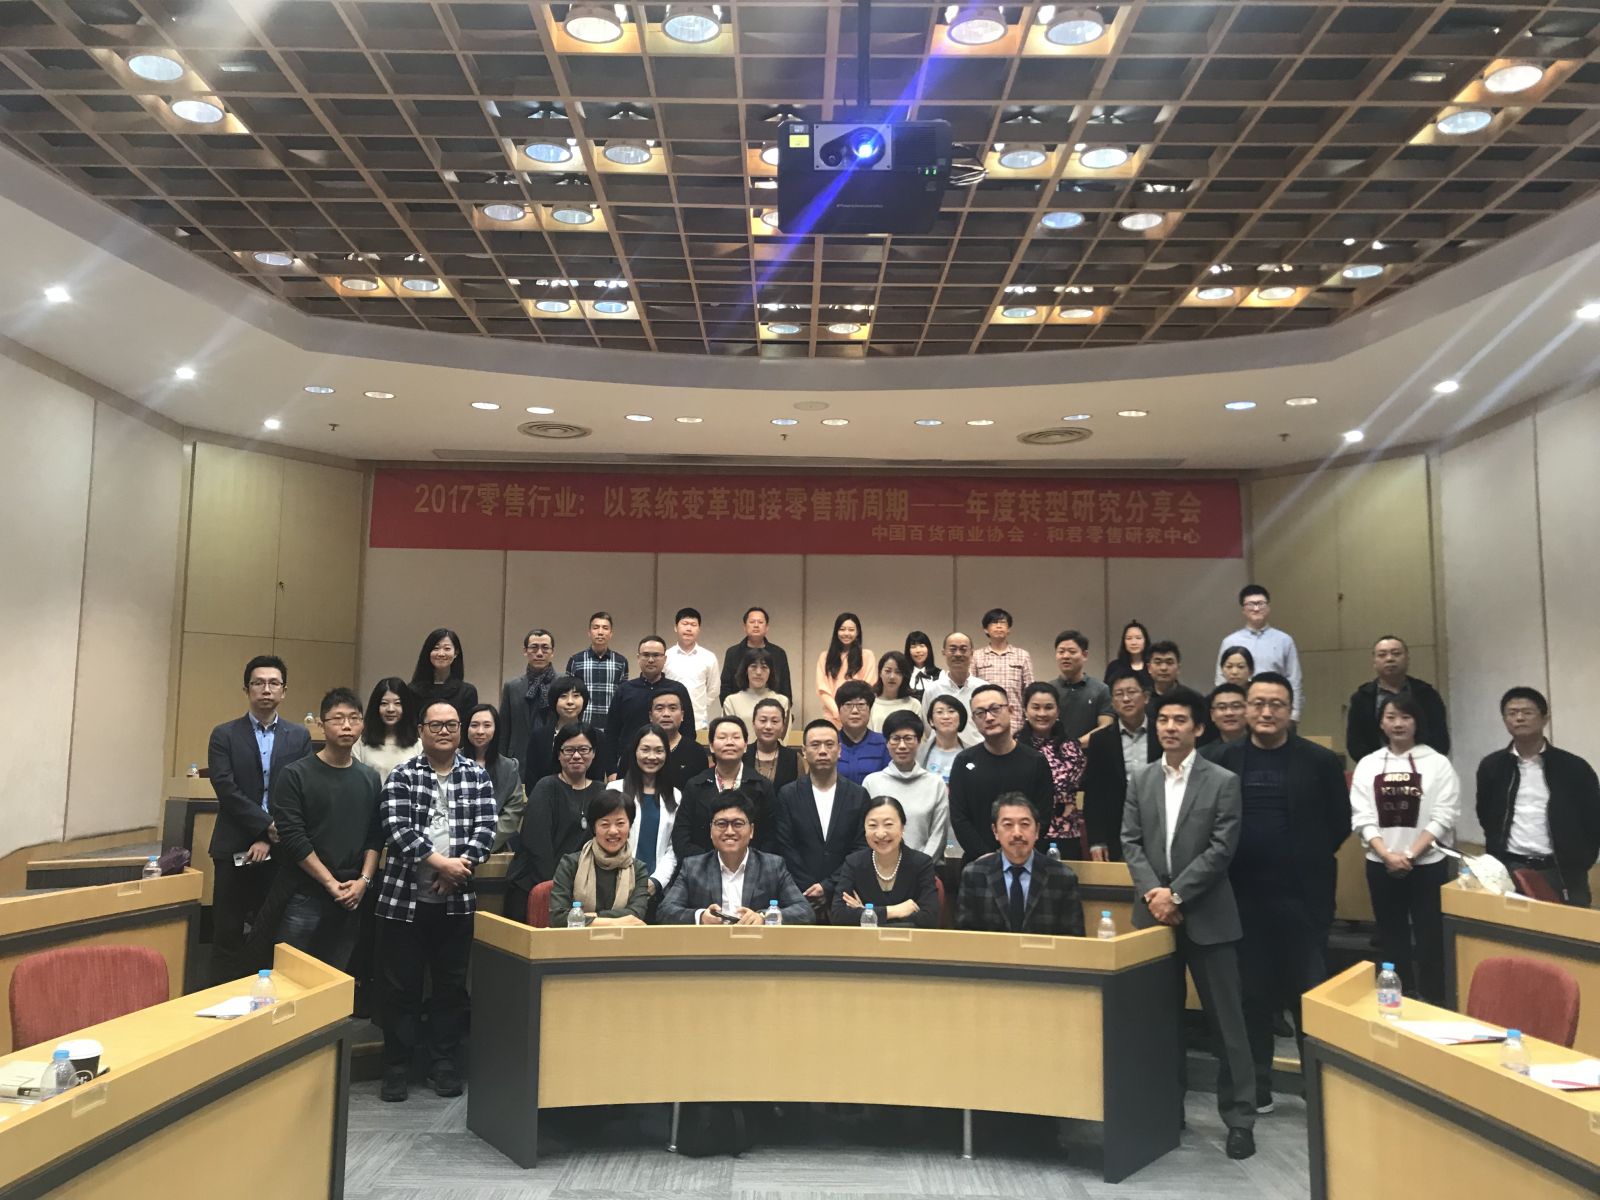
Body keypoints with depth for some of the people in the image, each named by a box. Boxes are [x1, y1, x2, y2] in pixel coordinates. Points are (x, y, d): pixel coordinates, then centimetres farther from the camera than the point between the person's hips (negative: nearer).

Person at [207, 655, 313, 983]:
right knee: (227, 935, 3)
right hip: (234, 849, -1)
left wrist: (269, 840, -9)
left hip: (280, 850, 1)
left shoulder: (299, 737, 6)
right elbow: (227, 791, -8)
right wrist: (268, 826, -14)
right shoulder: (225, 735, 3)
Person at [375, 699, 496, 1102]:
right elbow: (398, 829, -11)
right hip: (404, 898, -2)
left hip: (457, 900, 2)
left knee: (451, 985, 10)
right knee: (401, 986, 5)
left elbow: (486, 829, -2)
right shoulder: (401, 776, 1)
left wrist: (458, 869, -16)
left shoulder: (478, 776, 6)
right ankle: (397, 1067, 18)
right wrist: (442, 863, -19)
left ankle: (445, 1063, 23)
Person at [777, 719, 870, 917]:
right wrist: (811, 891, -10)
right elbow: (786, 850, -2)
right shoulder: (788, 795, 3)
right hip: (800, 898, 0)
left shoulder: (858, 795, 3)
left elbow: (861, 850, -1)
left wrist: (828, 888, -9)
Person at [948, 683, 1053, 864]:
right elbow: (958, 818, -3)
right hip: (976, 862, 1)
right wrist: (987, 856, -13)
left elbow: (1042, 817, -3)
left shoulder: (1036, 762, -1)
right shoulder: (964, 762, 1)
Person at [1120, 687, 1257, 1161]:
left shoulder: (1223, 782, -4)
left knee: (1225, 1018, 2)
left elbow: (1221, 849, -11)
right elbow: (1130, 843, 3)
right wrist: (1153, 893, -11)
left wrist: (1175, 893, -15)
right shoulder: (1140, 781, 8)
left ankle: (1239, 1117, 13)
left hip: (1207, 916, -4)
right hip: (1153, 912, 4)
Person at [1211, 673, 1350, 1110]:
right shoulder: (1225, 760, 2)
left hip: (1303, 896, -1)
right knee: (1252, 994, 10)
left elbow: (1340, 823, 4)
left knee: (1309, 993, 5)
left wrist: (1308, 860, 2)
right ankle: (1256, 1087, 21)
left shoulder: (1320, 761, -2)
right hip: (1244, 897, 2)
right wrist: (1231, 864, 4)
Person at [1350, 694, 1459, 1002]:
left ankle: (1433, 1006, 14)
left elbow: (1443, 817, -7)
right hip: (1381, 865, 2)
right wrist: (1387, 854, -14)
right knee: (1391, 939, 10)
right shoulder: (1367, 765, 4)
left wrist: (1410, 854, -14)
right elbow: (1362, 818, 0)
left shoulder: (1437, 763, -1)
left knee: (1430, 940, 1)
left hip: (1428, 864, -2)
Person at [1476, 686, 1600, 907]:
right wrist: (1498, 855, 9)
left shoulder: (1573, 767, -2)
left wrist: (1579, 865, 0)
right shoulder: (1492, 766, 4)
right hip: (1510, 870, 2)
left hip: (1561, 873, -1)